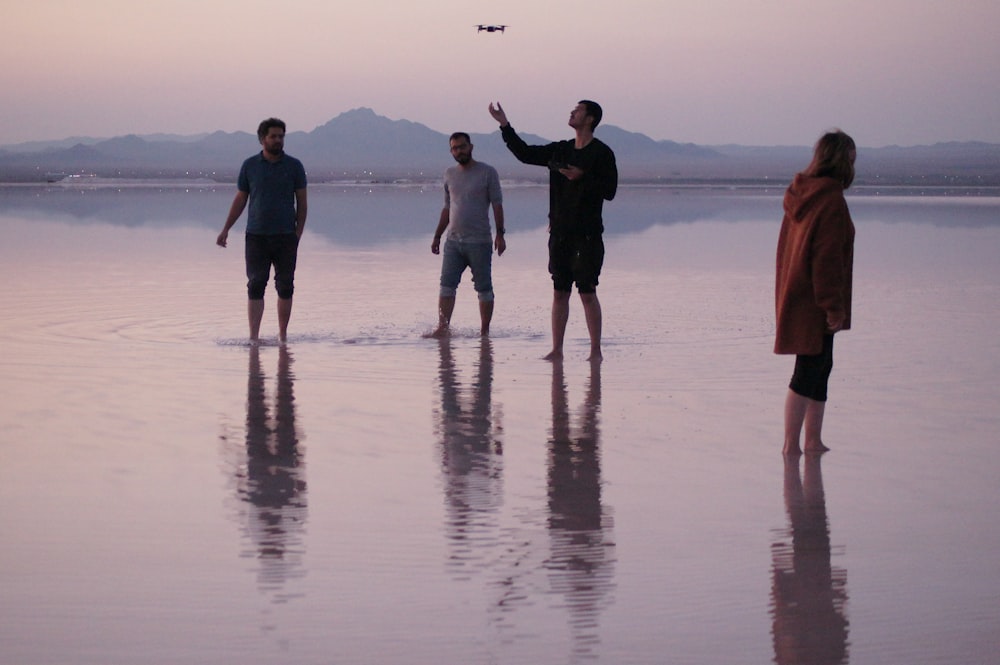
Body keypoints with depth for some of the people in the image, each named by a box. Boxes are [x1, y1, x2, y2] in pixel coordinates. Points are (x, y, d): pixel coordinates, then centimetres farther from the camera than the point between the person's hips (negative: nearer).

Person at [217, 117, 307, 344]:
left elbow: (302, 203, 6)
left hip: (285, 237, 0)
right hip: (256, 236, 0)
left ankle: (283, 335, 17)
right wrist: (226, 230, 5)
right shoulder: (250, 166, 6)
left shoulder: (294, 166, 4)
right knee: (255, 286, -5)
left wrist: (298, 234, -3)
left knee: (285, 287, 4)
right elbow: (240, 200, 11)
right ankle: (253, 338, -7)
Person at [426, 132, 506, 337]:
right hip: (453, 241, 4)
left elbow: (497, 205, -4)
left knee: (484, 288, 3)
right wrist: (437, 236, 16)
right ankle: (442, 328, -8)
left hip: (479, 241, -4)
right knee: (447, 285, -6)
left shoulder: (487, 172, -2)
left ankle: (484, 331, 9)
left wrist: (500, 234, -12)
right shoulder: (449, 174, 12)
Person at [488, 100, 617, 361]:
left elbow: (610, 190, -10)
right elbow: (525, 153, 20)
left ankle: (596, 350, 1)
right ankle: (557, 349, 9)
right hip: (560, 231, 6)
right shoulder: (560, 150, 14)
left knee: (587, 292, -5)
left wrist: (582, 177, -19)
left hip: (587, 234, -6)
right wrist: (504, 125, 15)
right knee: (559, 292, 6)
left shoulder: (601, 153, -4)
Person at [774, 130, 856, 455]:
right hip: (815, 305, -9)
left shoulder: (799, 194, 10)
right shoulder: (831, 200, -17)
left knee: (821, 367, 16)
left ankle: (813, 440, 21)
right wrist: (833, 305, -18)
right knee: (809, 372, -4)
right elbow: (828, 258, -20)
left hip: (795, 299, 9)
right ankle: (792, 444, -3)